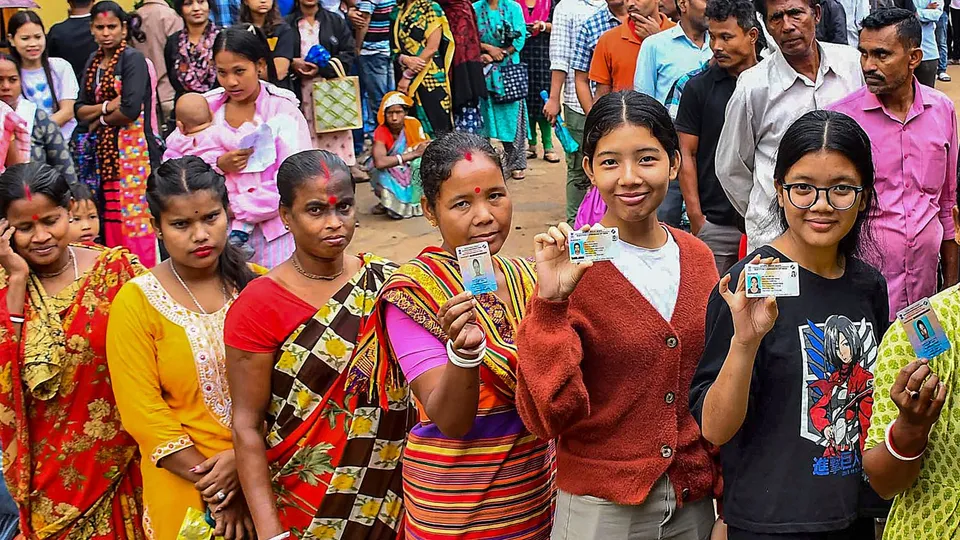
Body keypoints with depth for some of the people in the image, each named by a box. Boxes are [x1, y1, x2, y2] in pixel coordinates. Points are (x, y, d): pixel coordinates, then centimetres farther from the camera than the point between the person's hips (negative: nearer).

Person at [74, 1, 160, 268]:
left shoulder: (133, 59, -6)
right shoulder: (93, 63, 15)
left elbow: (131, 110, -17)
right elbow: (80, 109, 9)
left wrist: (99, 121, -1)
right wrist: (106, 106, -9)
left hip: (132, 152, -7)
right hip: (103, 153, 7)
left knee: (134, 220, -9)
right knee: (111, 221, 8)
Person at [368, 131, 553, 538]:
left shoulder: (528, 279, -1)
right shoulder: (412, 294, -15)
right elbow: (451, 421, -21)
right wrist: (464, 351, -39)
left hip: (537, 485, 5)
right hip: (458, 501, -5)